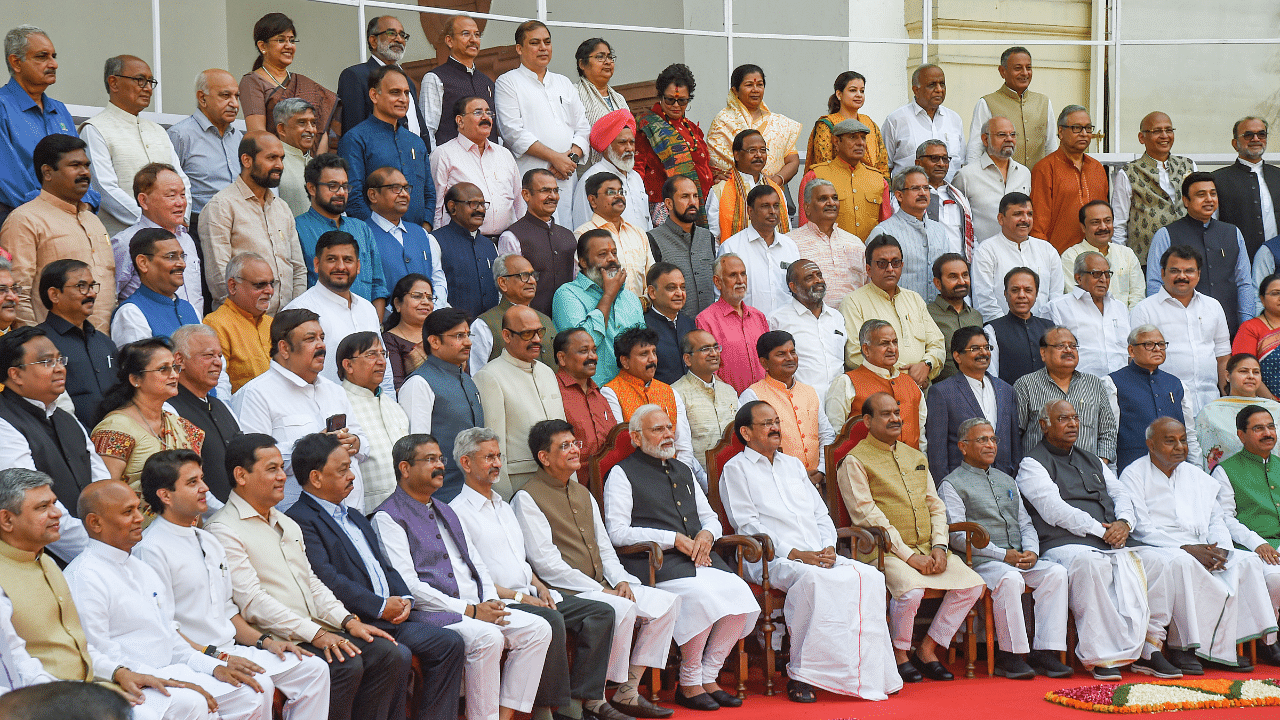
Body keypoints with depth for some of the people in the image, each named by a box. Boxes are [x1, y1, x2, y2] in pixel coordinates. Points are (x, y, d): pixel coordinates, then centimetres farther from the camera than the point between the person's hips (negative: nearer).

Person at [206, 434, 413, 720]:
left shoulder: (287, 523, 23)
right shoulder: (224, 530, -7)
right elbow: (252, 602, -15)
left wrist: (348, 620, 4)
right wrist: (315, 634, -21)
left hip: (319, 631, 8)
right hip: (278, 640, -8)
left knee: (391, 654, -11)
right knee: (347, 664, -29)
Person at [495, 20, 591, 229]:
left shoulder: (564, 83, 23)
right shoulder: (508, 83, 5)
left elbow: (583, 127, 17)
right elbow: (514, 132, -7)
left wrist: (572, 157, -5)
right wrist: (555, 157, -12)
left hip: (567, 179, 5)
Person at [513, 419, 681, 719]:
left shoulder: (583, 494, 21)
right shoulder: (528, 499, -5)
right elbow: (546, 562, -13)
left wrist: (620, 581, 0)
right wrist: (600, 591, -16)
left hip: (603, 587, 8)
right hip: (564, 592, -8)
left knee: (667, 602, -7)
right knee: (622, 610, -32)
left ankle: (628, 692, -5)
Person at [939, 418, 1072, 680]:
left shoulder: (1006, 480, 26)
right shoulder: (952, 485, 3)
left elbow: (1025, 523, 23)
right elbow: (958, 535, -9)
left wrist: (1031, 551, -1)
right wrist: (1003, 555, -16)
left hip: (1020, 559, 6)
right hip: (981, 561, -6)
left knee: (1056, 572, -21)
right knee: (1010, 579, -36)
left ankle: (1045, 652, -24)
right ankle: (1011, 655, -27)